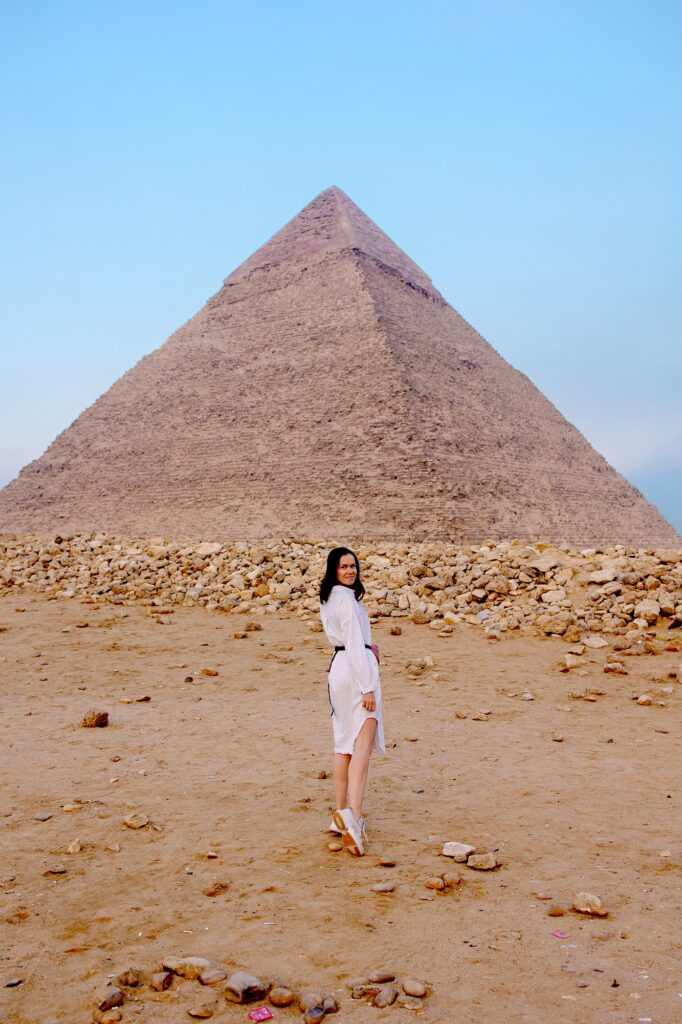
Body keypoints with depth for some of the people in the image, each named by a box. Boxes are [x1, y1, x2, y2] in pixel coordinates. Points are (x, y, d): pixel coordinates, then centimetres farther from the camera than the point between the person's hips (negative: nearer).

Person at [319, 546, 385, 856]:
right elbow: (355, 645, -19)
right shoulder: (348, 599, -14)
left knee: (344, 744, 14)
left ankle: (342, 814, 19)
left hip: (337, 667, 10)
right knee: (363, 742, -16)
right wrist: (367, 688, -20)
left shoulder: (327, 598, 15)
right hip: (356, 669, -10)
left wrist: (368, 647, 13)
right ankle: (353, 815, -28)